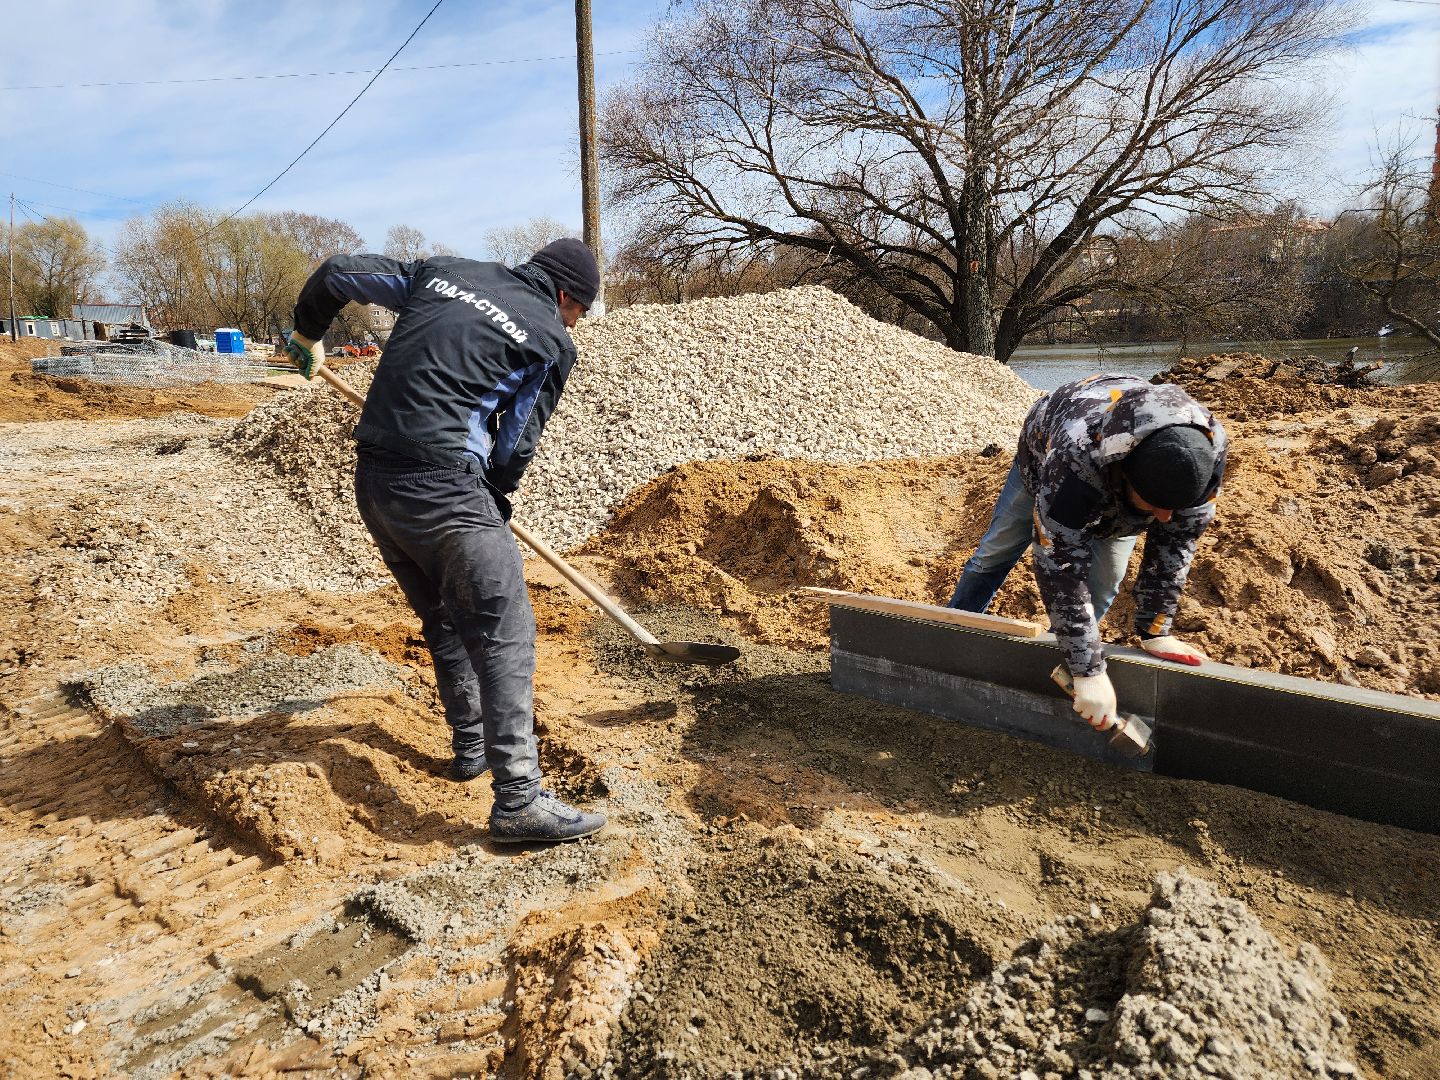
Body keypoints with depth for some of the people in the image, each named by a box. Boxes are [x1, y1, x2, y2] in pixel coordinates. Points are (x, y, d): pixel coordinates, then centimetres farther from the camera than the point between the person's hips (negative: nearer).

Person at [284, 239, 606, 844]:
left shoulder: (441, 270, 18)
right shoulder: (551, 342, 2)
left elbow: (337, 274, 22)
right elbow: (516, 443, 3)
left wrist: (307, 334, 40)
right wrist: (497, 500, 22)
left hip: (372, 480, 8)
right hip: (442, 488, -7)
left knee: (445, 622, 21)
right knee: (505, 633, -5)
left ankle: (471, 748, 33)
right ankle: (518, 800, -7)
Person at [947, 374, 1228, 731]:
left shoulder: (1207, 449, -38)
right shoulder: (1075, 460, -51)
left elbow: (1175, 545, -27)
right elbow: (1061, 566, -47)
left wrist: (1155, 632, -27)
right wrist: (1088, 671, -47)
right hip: (1042, 458, -2)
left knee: (1102, 585, -8)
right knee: (995, 552, 9)